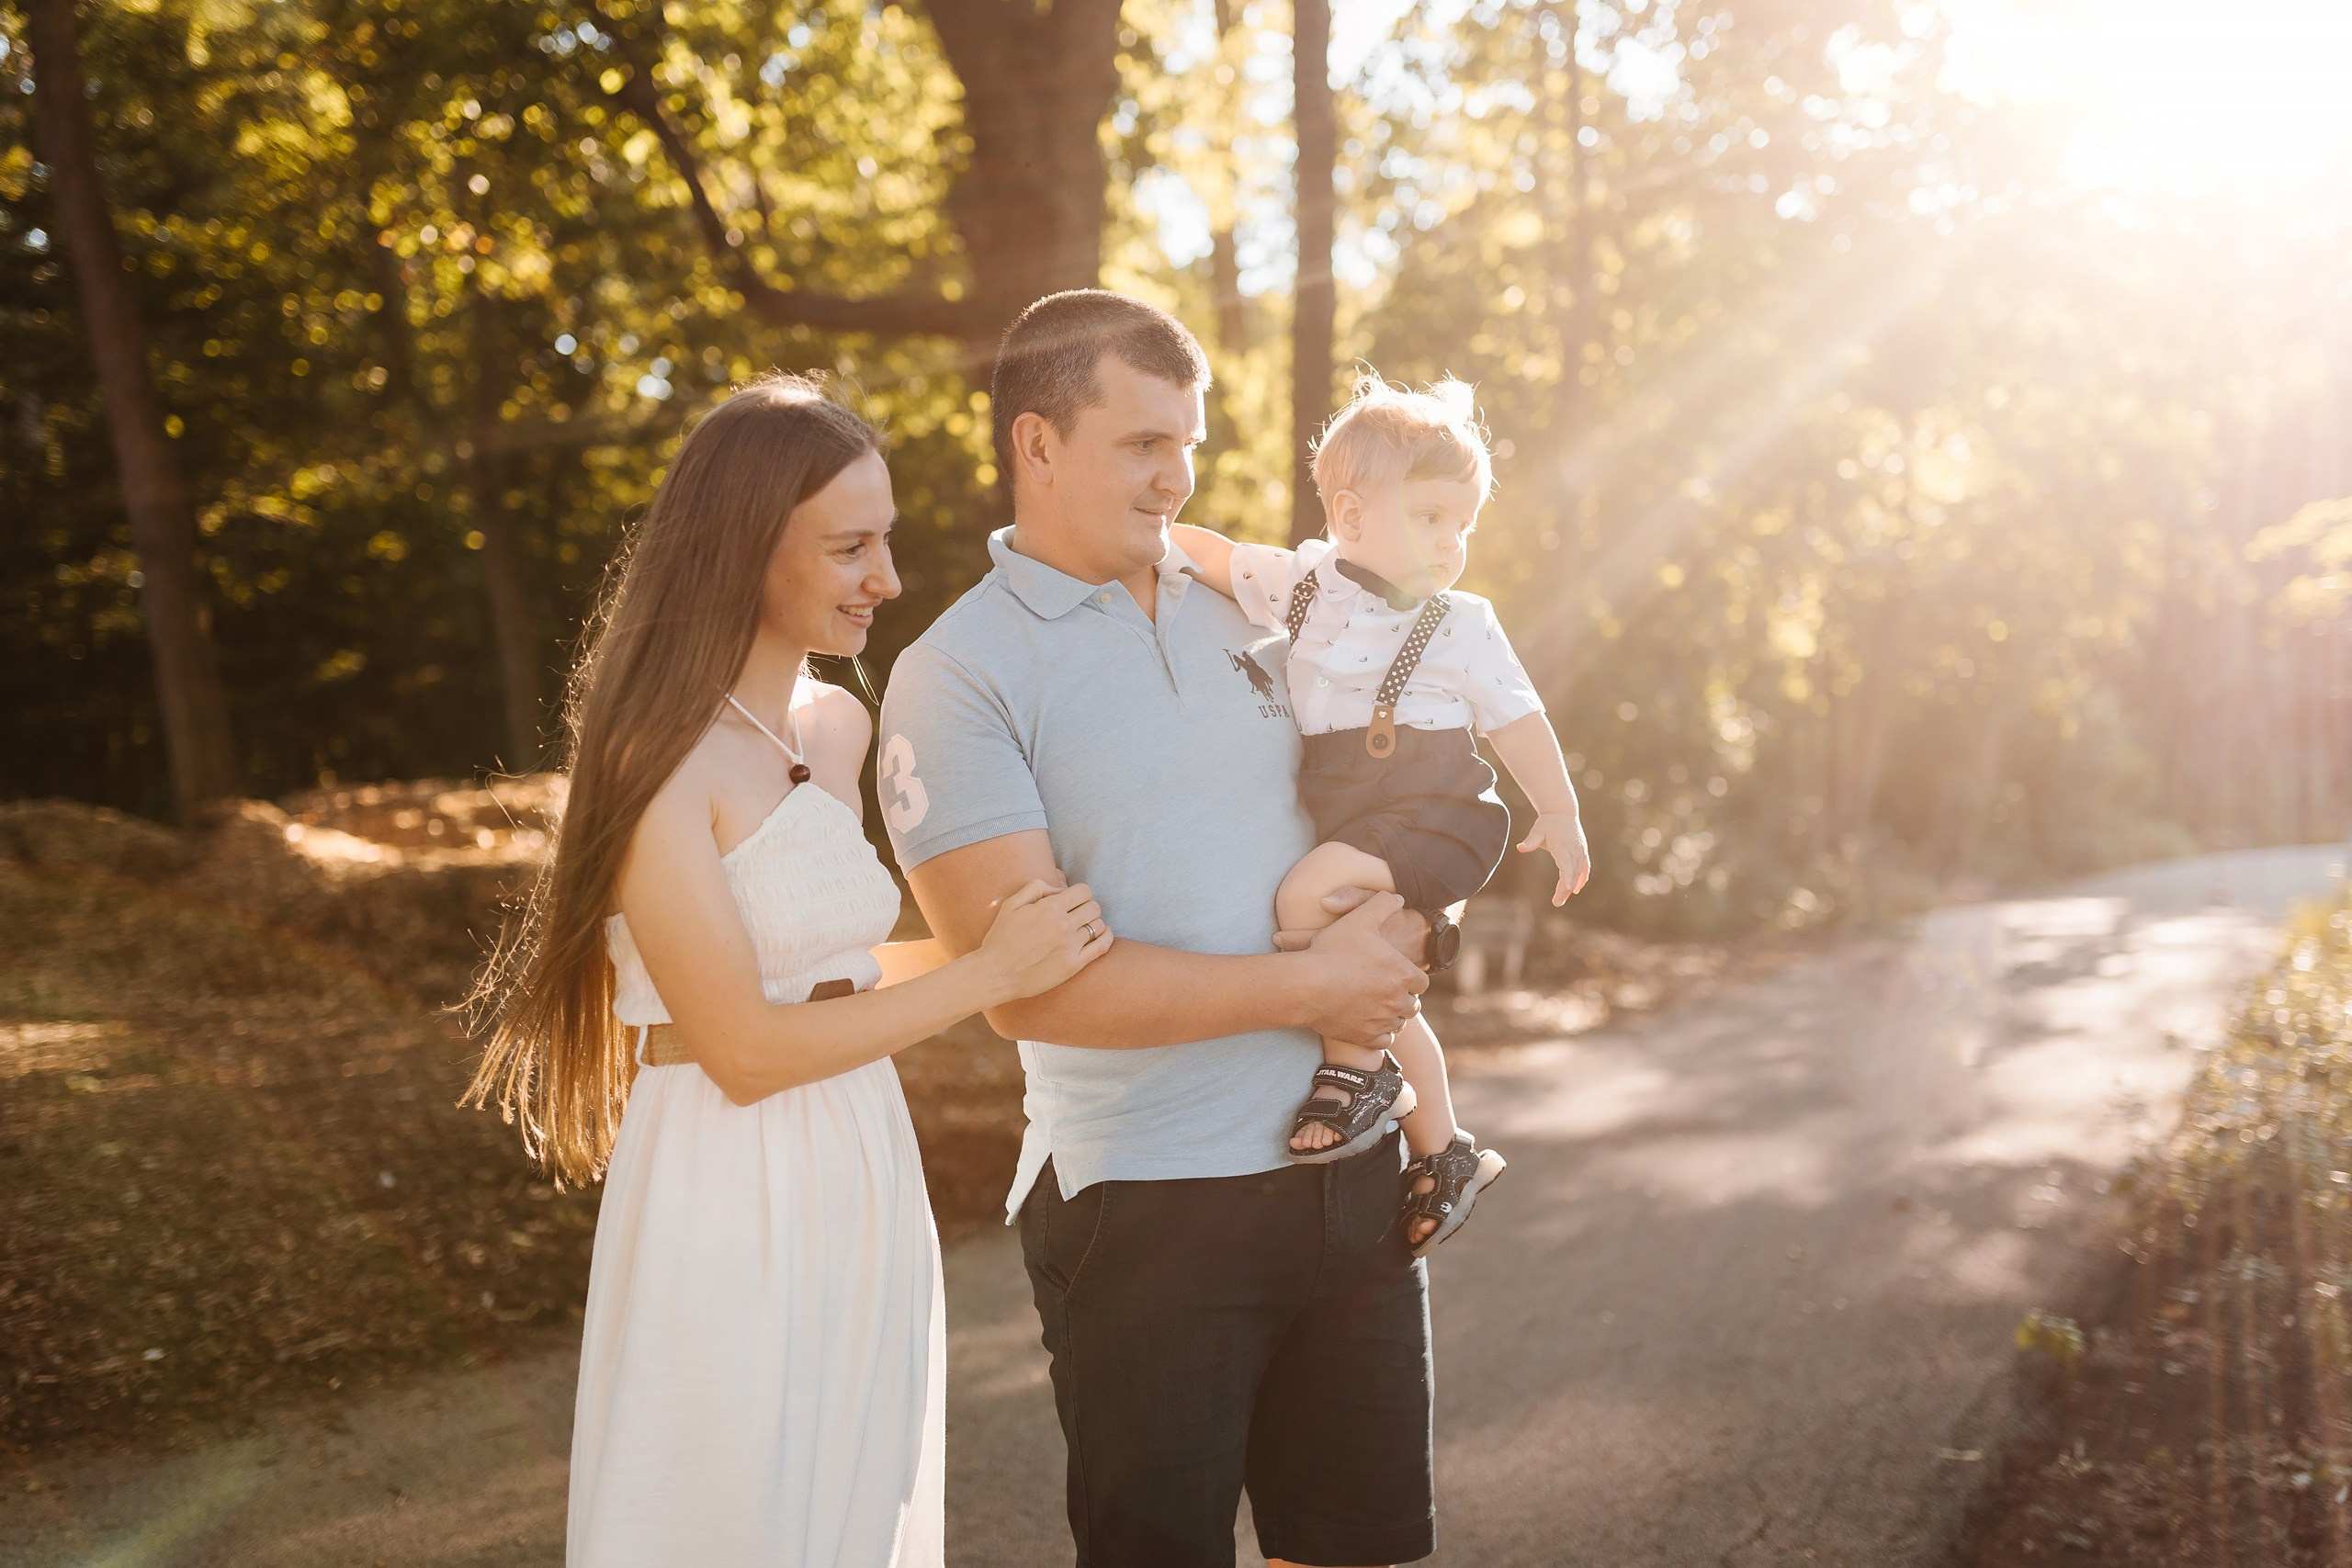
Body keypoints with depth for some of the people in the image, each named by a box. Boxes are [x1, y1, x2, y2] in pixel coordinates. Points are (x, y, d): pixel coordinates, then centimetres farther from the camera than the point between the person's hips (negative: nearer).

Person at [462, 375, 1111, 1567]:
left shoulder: (840, 727, 8)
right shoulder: (663, 756, -16)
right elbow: (744, 1048, -18)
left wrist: (1015, 946, 7)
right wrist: (987, 973, -13)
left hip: (865, 1184, 8)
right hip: (733, 1202, -7)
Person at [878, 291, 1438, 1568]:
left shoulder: (1234, 612, 10)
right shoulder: (959, 672, -9)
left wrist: (1392, 928, 2)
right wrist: (1309, 987, -15)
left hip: (1349, 1166, 6)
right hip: (1151, 1210, -6)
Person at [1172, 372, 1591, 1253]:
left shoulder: (1461, 627, -3)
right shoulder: (1298, 584, 4)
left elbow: (1517, 723, 4)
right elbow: (1216, 557, 17)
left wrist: (1559, 817, 10)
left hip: (1431, 812, -6)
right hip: (1345, 815, 6)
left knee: (1307, 896, -29)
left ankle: (1360, 1070, -13)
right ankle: (1442, 1150, 31)